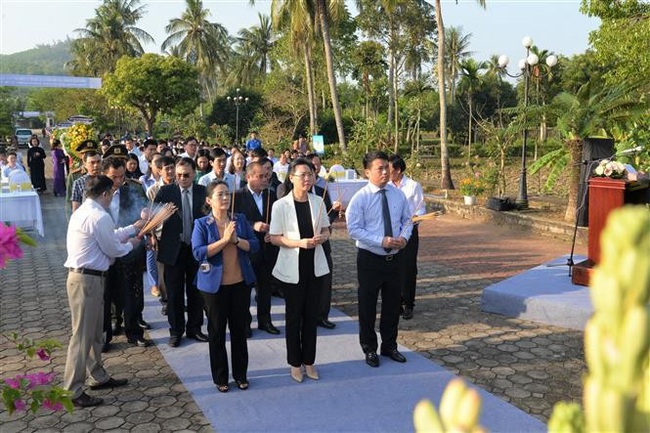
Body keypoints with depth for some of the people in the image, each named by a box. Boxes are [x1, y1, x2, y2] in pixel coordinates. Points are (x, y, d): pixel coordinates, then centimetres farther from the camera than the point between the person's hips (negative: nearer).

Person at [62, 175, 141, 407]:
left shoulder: (83, 212, 13)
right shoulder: (99, 216, -19)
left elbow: (110, 236, 19)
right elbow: (113, 249, -12)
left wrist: (134, 227, 25)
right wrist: (131, 244, 7)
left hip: (82, 276, 11)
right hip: (88, 279, -11)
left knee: (94, 331, 20)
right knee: (82, 335, -3)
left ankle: (98, 377, 33)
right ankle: (72, 391, 6)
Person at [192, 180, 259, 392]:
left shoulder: (240, 220, 3)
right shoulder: (202, 224, -5)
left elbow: (254, 245, -2)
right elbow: (198, 252, -16)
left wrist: (236, 240, -19)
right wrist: (224, 239, -21)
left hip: (241, 283, 3)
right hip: (215, 285, -2)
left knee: (239, 328, 11)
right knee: (217, 331, 9)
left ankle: (241, 374, 26)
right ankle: (220, 377, 24)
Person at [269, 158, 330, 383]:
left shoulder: (318, 202, 1)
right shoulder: (280, 205, -10)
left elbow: (326, 229, 11)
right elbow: (274, 238, -8)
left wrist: (321, 237, -12)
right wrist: (299, 242, -21)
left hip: (315, 265, 4)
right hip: (292, 268, -3)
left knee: (311, 315, 12)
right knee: (294, 316, 8)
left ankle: (309, 361, 27)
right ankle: (295, 363, 25)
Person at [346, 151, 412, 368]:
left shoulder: (398, 195, 2)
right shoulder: (360, 198, -12)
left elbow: (407, 220, 11)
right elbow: (354, 229, -16)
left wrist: (404, 236, -10)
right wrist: (381, 241, -24)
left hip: (395, 258, 4)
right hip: (370, 259, -4)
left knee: (393, 304, 16)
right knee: (368, 306, 9)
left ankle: (390, 346, 36)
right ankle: (369, 349, 29)